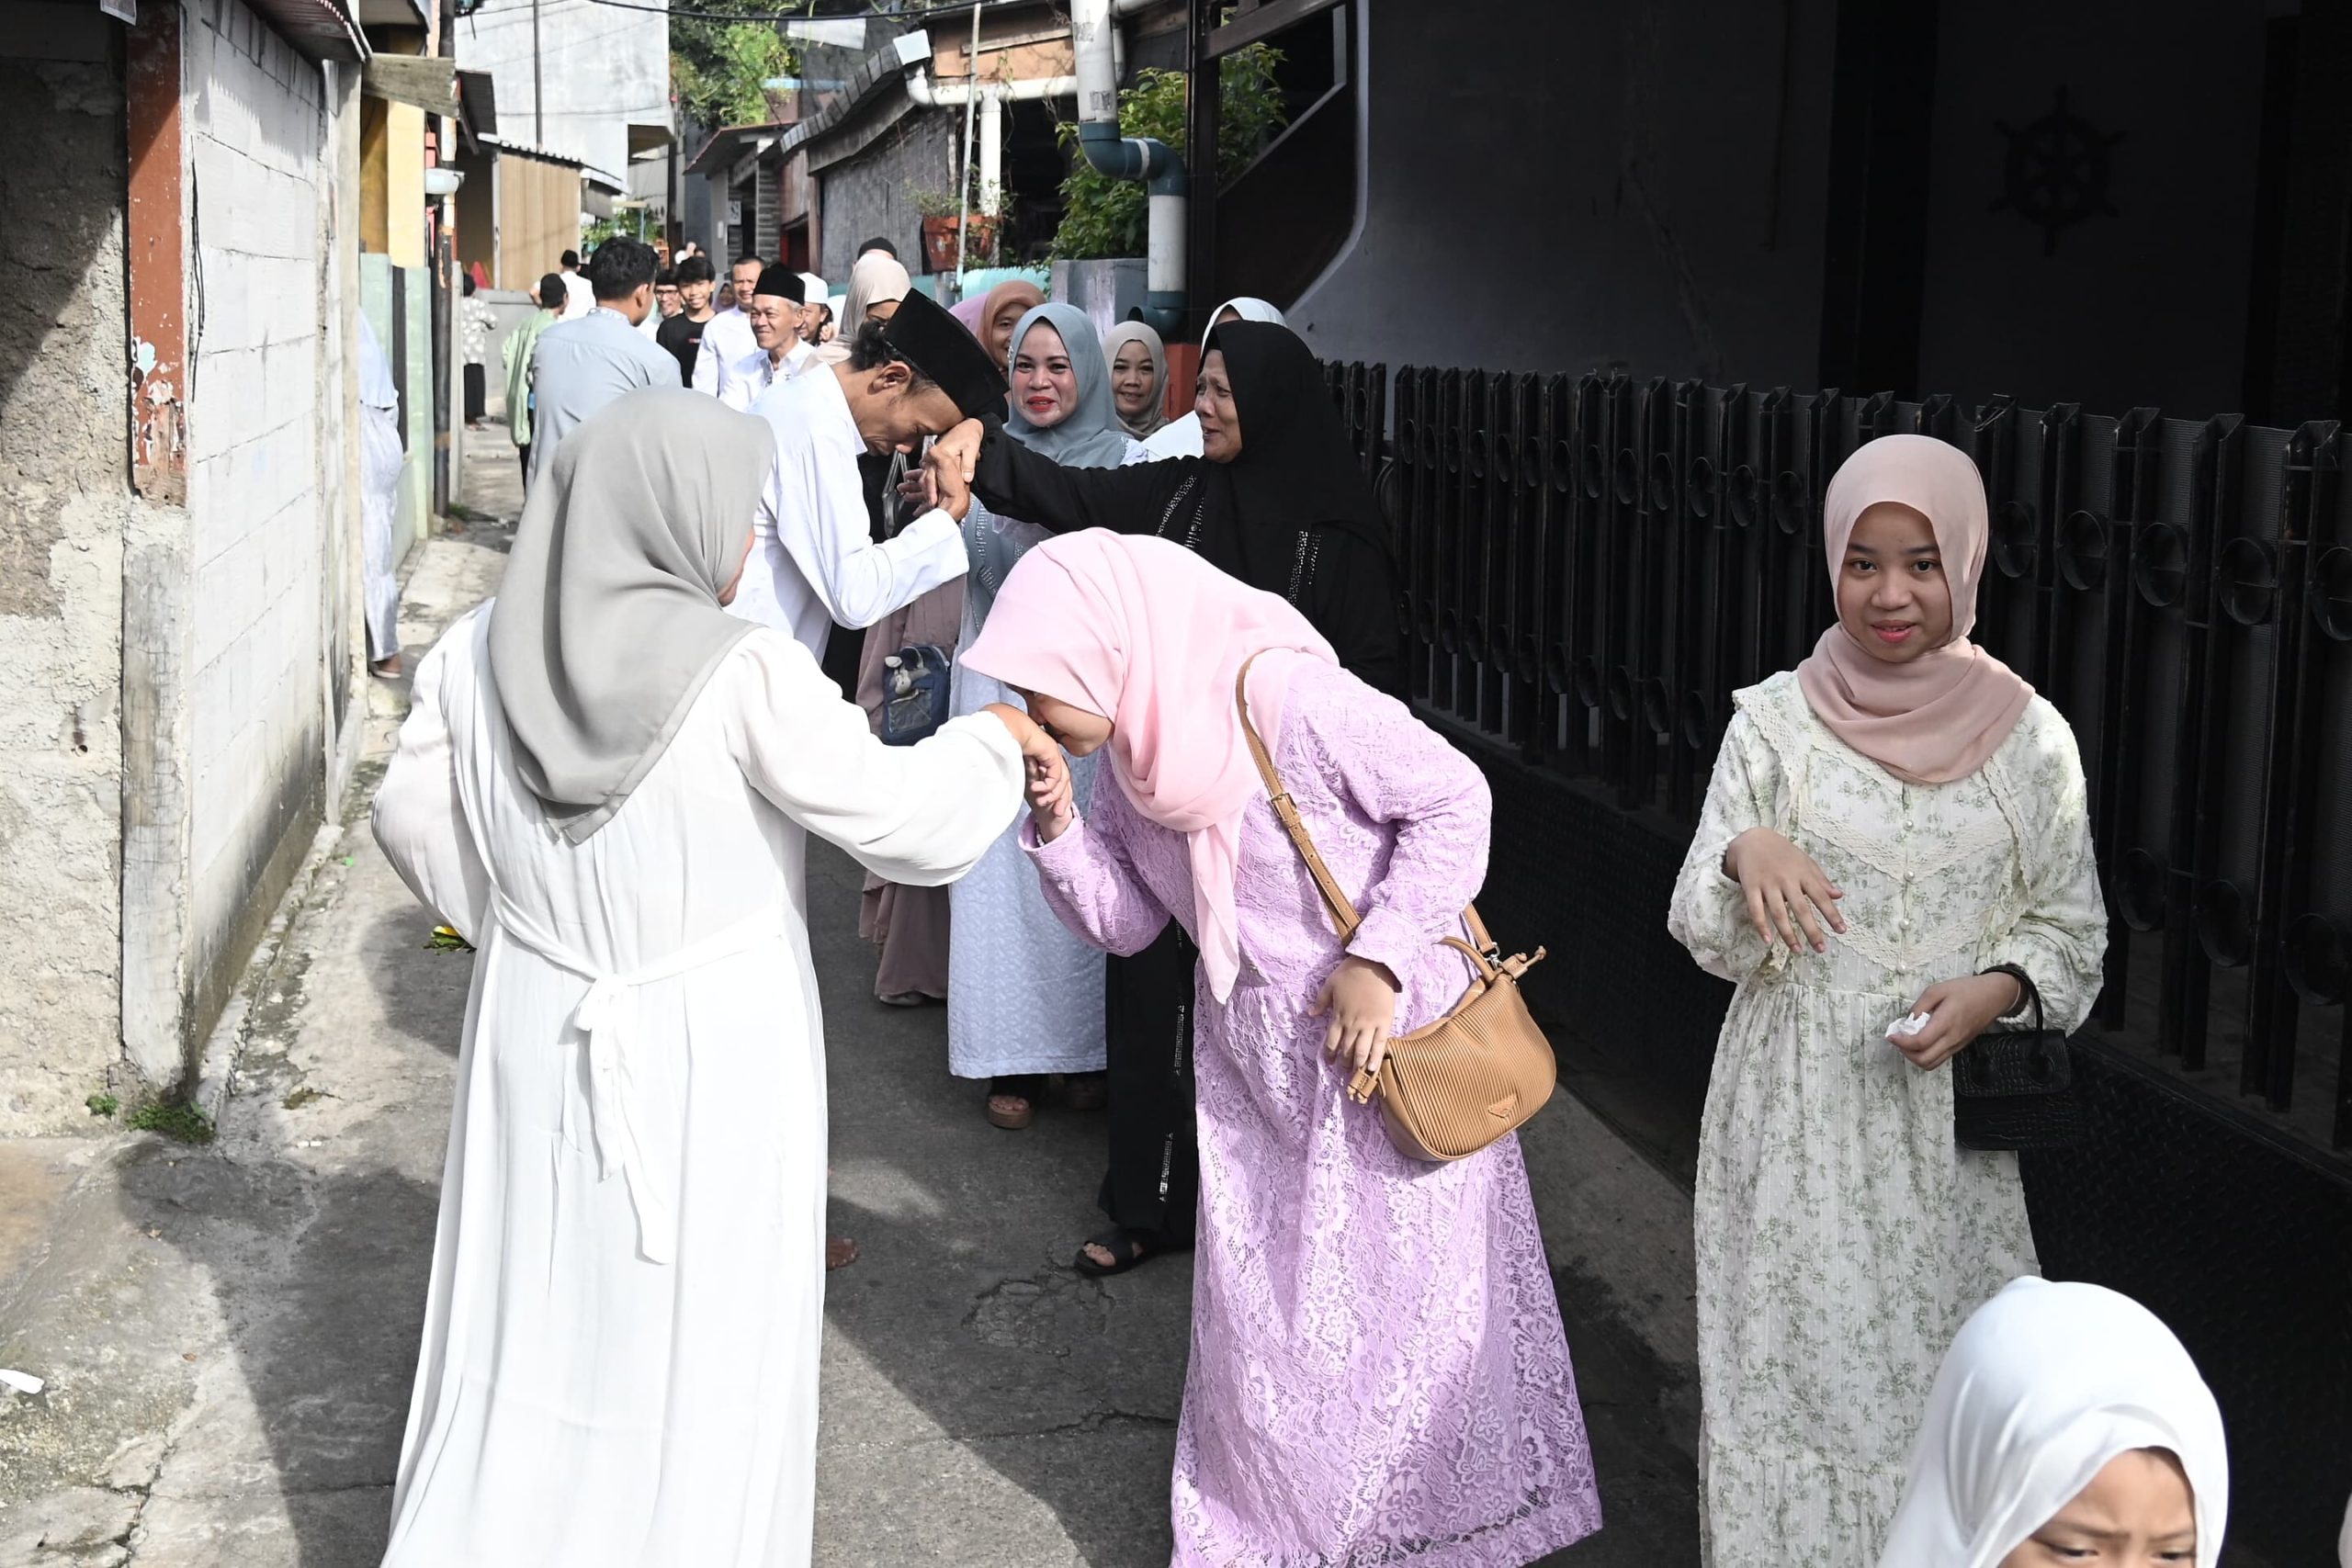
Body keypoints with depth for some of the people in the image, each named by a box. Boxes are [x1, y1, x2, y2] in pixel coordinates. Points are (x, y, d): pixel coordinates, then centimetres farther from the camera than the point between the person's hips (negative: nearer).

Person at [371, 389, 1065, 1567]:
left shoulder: (481, 653, -5)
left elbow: (413, 818, 7)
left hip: (541, 1042, 5)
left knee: (530, 1316, 18)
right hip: (712, 1061, -5)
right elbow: (899, 817, -16)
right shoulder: (744, 674, -20)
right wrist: (993, 739, 2)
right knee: (695, 1343, 11)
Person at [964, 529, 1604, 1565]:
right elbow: (1126, 919, 5)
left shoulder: (1290, 699, -25)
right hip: (1254, 1059, 7)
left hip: (1394, 1034, -6)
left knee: (1396, 1300, 6)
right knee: (1253, 1307, 11)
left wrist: (1379, 956, -24)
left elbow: (1454, 800, -19)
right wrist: (1057, 827, -12)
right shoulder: (1132, 751, -1)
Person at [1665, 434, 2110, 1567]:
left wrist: (1996, 990, -14)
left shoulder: (2029, 736, -2)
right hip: (1799, 1111, 0)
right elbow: (1710, 939, -5)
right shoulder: (1775, 721, -4)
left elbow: (2073, 928, 6)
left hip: (1951, 1116, 1)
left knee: (1939, 1372, 8)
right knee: (1795, 1362, 6)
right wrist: (1746, 854, -27)